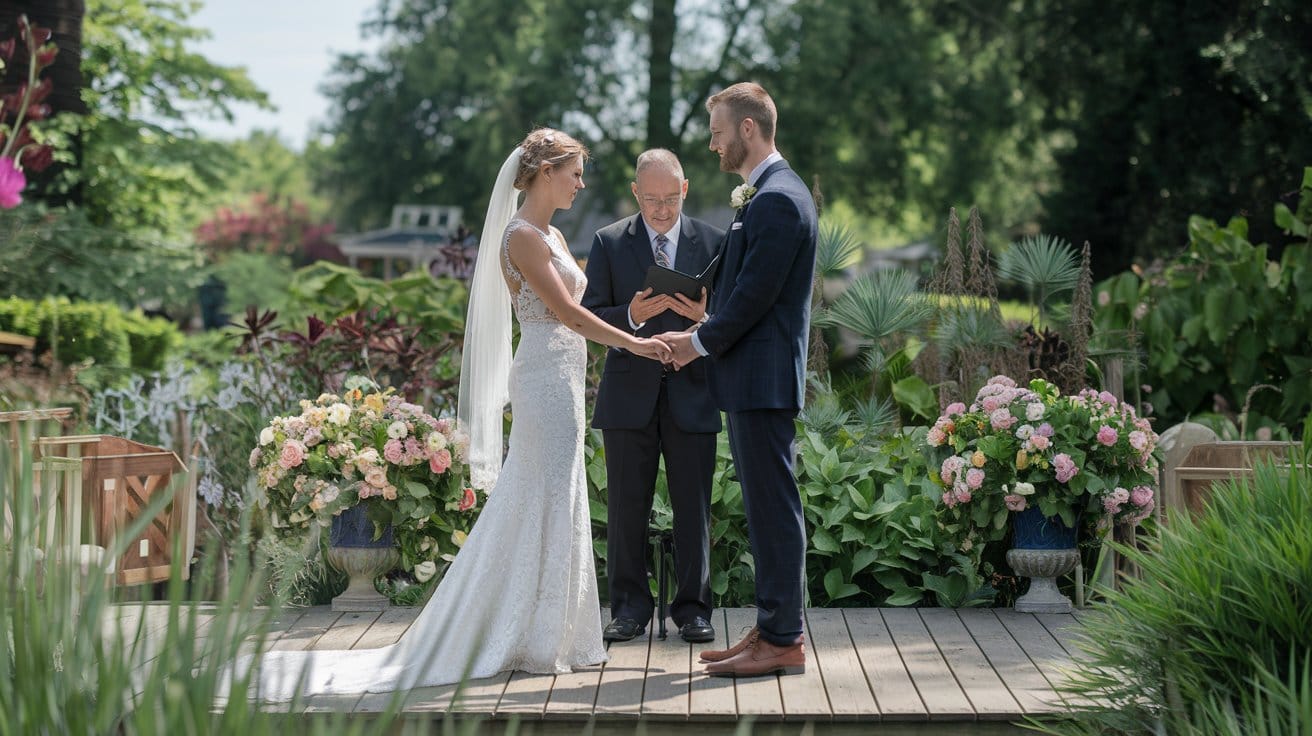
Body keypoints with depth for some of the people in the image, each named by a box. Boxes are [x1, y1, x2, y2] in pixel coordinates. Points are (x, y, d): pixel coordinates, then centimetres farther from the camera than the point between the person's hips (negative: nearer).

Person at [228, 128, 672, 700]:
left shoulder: (550, 235, 17)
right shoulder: (522, 235, -13)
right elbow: (566, 311, -17)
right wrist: (632, 342, -13)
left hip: (557, 380, 10)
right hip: (546, 379, -10)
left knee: (530, 507, 12)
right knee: (548, 503, -6)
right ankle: (536, 639, 1)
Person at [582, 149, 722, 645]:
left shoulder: (712, 242, 6)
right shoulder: (609, 242, 5)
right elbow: (591, 316, 1)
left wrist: (704, 316, -16)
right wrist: (632, 316, -18)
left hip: (691, 394, 0)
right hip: (630, 393, 0)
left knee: (693, 507, 2)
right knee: (626, 507, 4)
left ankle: (692, 608, 12)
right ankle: (630, 607, 14)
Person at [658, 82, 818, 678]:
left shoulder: (777, 201, -16)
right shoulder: (764, 196, 17)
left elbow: (754, 294, -19)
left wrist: (700, 342, -7)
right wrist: (702, 337, 8)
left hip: (762, 379, -11)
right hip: (751, 380, 11)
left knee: (773, 508, -5)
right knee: (764, 509, 13)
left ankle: (782, 640, 0)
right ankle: (772, 629, 20)